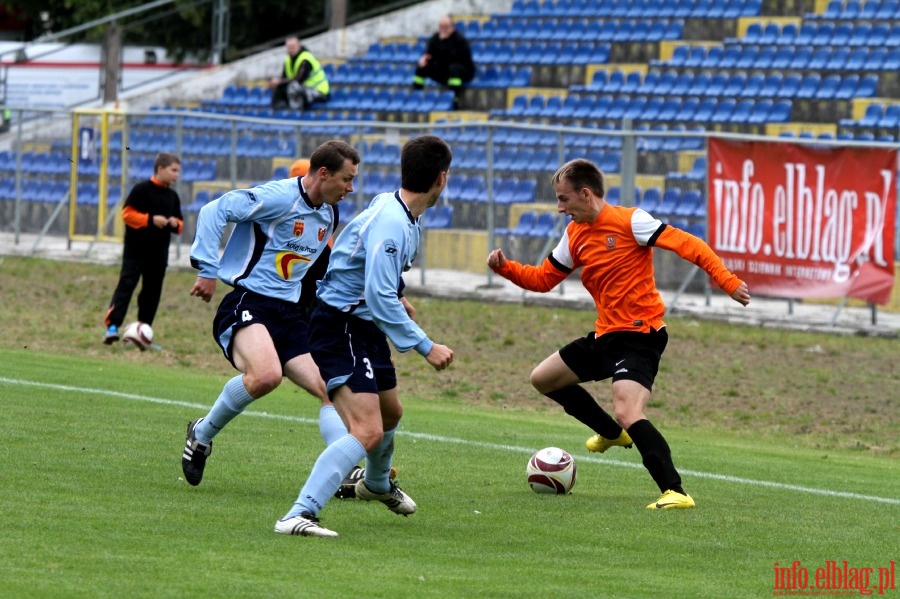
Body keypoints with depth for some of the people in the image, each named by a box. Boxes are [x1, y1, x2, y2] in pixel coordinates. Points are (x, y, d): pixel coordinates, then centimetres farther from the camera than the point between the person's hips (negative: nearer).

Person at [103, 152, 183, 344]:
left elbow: (179, 222, 18)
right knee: (126, 285, -14)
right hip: (135, 250, -6)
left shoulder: (172, 196, 11)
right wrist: (151, 220, -20)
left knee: (152, 292, 8)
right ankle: (112, 326, -20)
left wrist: (175, 224, -5)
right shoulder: (142, 190, -9)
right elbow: (127, 213, -12)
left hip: (158, 253, 6)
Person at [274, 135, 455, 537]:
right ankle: (298, 516, -30)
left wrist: (393, 302, 35)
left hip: (366, 327, 10)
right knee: (367, 432, -24)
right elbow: (380, 298, -31)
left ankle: (377, 484, 61)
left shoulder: (396, 210, 5)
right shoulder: (390, 224, -26)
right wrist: (426, 347, -27)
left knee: (390, 413, 31)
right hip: (340, 328, -10)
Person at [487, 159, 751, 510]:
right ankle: (612, 434, 35)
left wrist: (727, 282, -29)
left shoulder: (628, 221, -15)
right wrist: (505, 268, -1)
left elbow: (687, 245, -20)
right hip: (605, 336, 9)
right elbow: (543, 279, 17)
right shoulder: (575, 235, 9)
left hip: (640, 335, -9)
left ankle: (675, 492, -29)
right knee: (543, 379, 20)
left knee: (627, 413, -27)